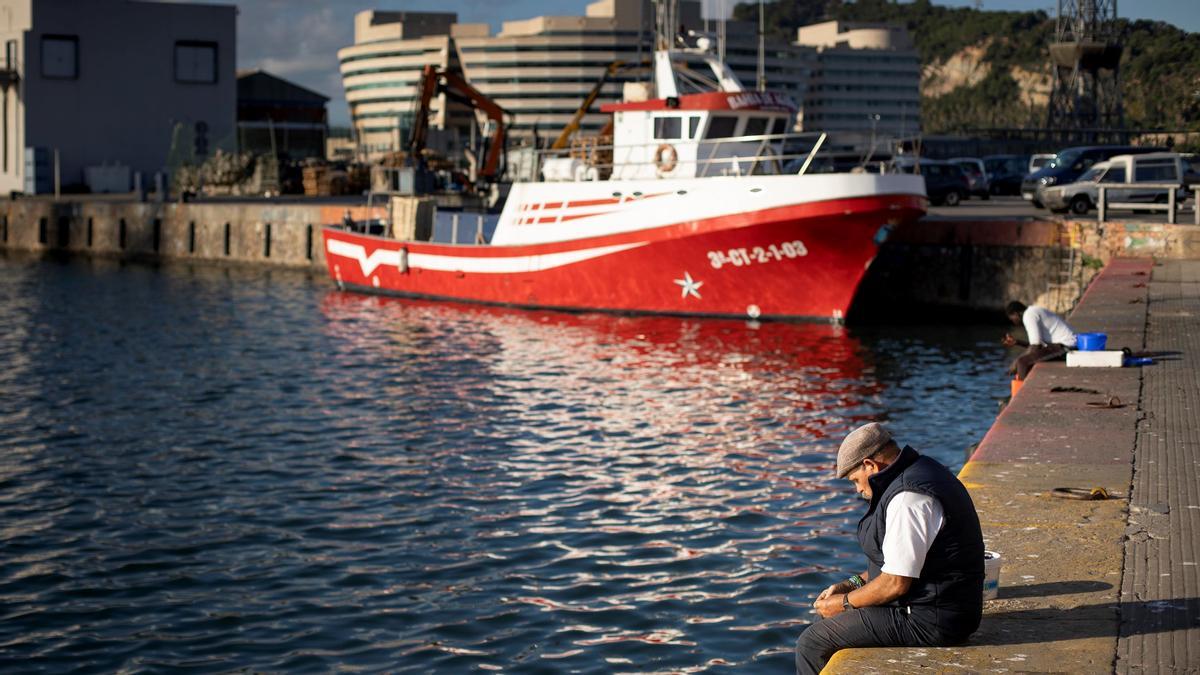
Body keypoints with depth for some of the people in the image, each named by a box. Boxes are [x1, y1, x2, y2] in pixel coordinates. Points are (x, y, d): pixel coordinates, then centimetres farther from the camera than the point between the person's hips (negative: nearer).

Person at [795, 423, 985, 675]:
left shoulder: (908, 498, -23)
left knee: (811, 644, -8)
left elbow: (896, 583, -22)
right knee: (829, 624, 22)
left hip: (927, 622, -11)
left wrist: (844, 602, -8)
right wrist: (851, 584, 13)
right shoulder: (920, 472, 12)